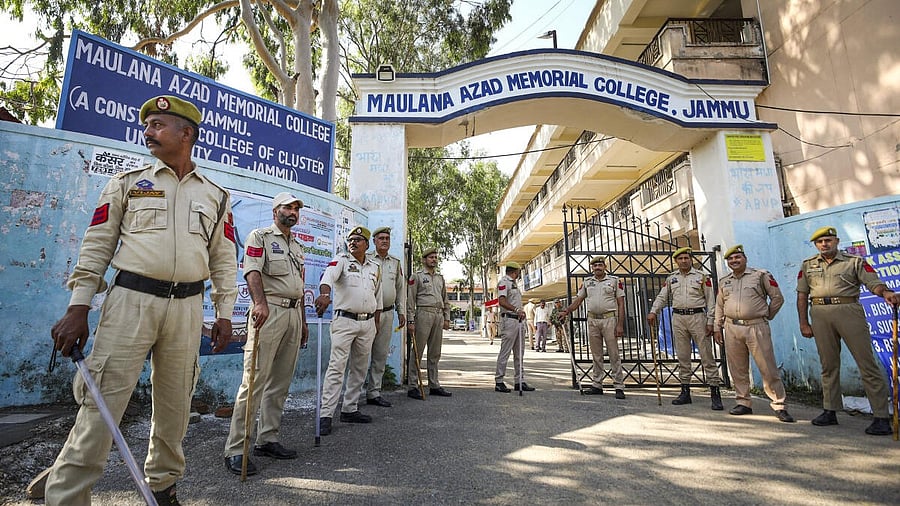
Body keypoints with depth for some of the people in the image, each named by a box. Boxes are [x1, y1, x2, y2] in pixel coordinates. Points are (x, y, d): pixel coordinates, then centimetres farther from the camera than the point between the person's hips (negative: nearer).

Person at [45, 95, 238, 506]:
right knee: (103, 400, -5)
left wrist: (224, 314, 5)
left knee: (174, 405, 10)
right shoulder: (127, 183, 9)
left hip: (187, 307, 2)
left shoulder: (216, 196, 11)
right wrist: (78, 307, -4)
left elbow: (224, 260, 9)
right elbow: (97, 246, 5)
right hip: (131, 298, -1)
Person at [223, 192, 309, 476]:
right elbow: (253, 271, -15)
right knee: (255, 380, -9)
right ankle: (235, 449, -1)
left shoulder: (297, 247, 24)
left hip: (294, 314, 8)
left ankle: (267, 439, 20)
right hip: (269, 311, -7)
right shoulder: (260, 237, 2)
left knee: (281, 382, 9)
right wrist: (260, 303, -32)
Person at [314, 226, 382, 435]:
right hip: (344, 320, -6)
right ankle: (325, 415, -4)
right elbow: (329, 276, -25)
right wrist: (325, 293, -47)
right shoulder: (341, 260, -3)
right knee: (337, 367, -10)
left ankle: (349, 410, 24)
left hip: (368, 323, 6)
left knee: (360, 369, 12)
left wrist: (376, 322, 17)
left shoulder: (375, 267, 13)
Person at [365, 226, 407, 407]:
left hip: (387, 313, 5)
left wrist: (401, 312, 13)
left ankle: (373, 393, 17)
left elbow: (401, 288, 18)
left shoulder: (396, 262, 15)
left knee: (381, 355, 8)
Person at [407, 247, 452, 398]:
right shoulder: (417, 276, 1)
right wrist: (411, 320, -10)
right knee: (418, 352, -3)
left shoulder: (440, 278, 19)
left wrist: (447, 318, 13)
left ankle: (434, 386, 17)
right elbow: (410, 300, -4)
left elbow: (446, 300, 21)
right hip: (424, 313, -6)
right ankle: (412, 387, 3)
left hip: (439, 315, 6)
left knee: (435, 353, 10)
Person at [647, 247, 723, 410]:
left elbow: (710, 300, 2)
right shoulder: (671, 278, 12)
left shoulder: (702, 277, 3)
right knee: (682, 356, 7)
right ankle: (685, 392, 15)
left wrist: (710, 322, -5)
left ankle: (715, 393, 3)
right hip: (678, 318, 3)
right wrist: (653, 312, -3)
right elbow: (662, 297, 11)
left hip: (698, 317, -3)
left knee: (707, 355, -3)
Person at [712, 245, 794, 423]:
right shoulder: (724, 281, 14)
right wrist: (717, 328, 15)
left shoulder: (761, 275, 2)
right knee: (738, 369, 8)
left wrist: (767, 316, 8)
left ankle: (779, 405, 8)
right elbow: (719, 306, 18)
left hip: (757, 327, -4)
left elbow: (777, 297, 7)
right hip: (732, 328, 4)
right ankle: (744, 403, 18)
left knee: (768, 368, -3)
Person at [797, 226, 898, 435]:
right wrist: (804, 323, 6)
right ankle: (830, 411, 16)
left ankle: (881, 417, 2)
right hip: (820, 314, 3)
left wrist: (886, 292, -28)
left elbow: (874, 283, -4)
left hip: (849, 311, -2)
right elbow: (802, 295, 12)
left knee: (867, 363, -4)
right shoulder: (808, 265, 13)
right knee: (828, 364, 9)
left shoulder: (854, 261, 7)